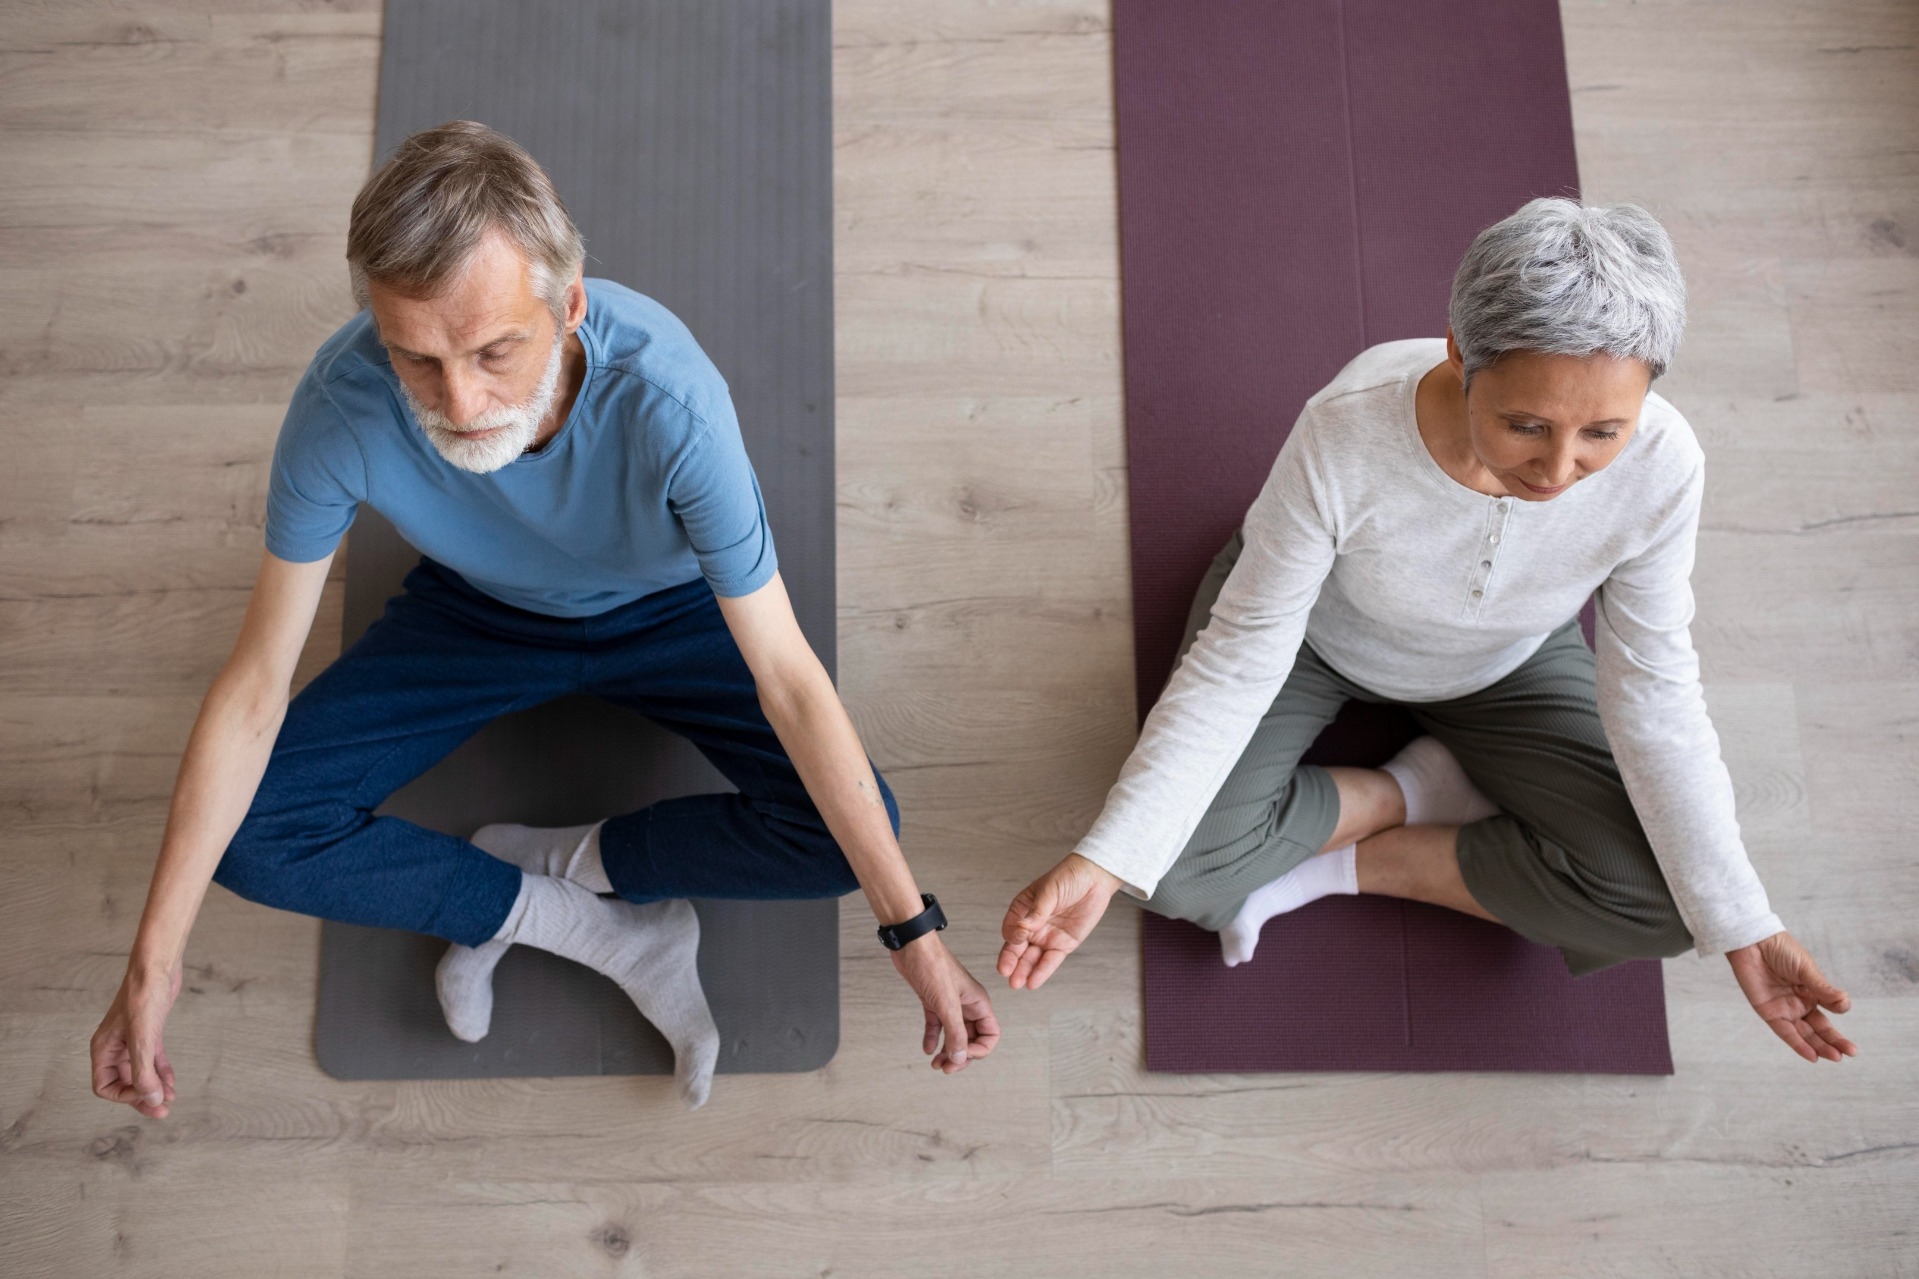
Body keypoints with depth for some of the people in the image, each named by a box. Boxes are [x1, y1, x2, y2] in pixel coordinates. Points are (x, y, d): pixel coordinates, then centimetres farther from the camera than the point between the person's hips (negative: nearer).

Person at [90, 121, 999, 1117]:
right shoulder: (343, 403, -33)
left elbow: (786, 679, -33)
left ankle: (551, 858, -4)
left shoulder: (668, 399, -40)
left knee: (851, 836, -21)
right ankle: (600, 929, -8)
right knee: (253, 837, -14)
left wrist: (913, 931, -31)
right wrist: (153, 960, -19)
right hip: (477, 612, 2)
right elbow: (255, 683, -21)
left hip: (666, 612, -1)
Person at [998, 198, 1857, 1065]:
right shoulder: (1347, 433, -40)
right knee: (1184, 874, -23)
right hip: (1312, 628, -2)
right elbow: (1243, 652, -30)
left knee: (1660, 902, -14)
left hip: (1503, 662, 3)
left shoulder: (1660, 466, -32)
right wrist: (1103, 862, -37)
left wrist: (1742, 928, -20)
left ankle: (1337, 866, -3)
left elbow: (1655, 700, -18)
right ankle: (1424, 790, 2)